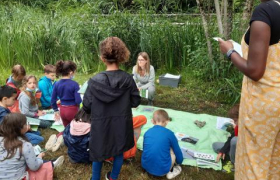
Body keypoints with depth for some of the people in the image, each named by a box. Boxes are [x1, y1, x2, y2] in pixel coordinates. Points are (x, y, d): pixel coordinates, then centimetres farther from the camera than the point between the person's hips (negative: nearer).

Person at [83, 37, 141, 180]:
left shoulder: (95, 81, -18)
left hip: (100, 125, -1)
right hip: (121, 124, 2)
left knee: (98, 153, 20)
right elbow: (135, 102, -5)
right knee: (119, 152, 22)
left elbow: (86, 107, -10)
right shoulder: (127, 79, -14)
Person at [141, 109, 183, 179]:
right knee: (173, 150, 15)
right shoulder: (169, 134, -4)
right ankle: (169, 172, 11)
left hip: (146, 166, 4)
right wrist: (179, 162, 31)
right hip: (162, 170, -4)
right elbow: (177, 151, 8)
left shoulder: (147, 132, 5)